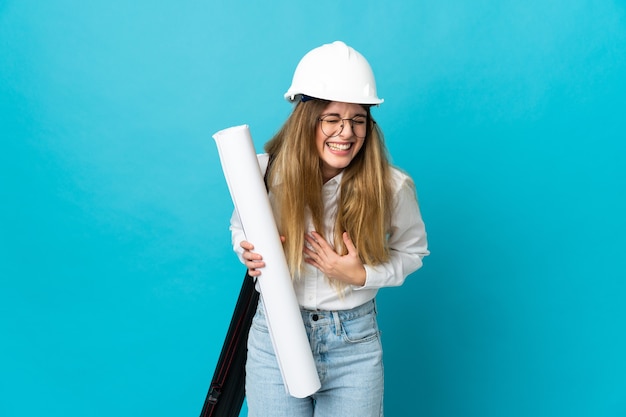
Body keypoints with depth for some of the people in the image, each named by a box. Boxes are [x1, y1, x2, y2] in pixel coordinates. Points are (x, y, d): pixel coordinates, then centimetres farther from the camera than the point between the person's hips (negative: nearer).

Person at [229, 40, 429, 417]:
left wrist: (363, 275, -15)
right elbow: (240, 228, 7)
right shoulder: (264, 172, -13)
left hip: (354, 343, 0)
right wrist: (250, 253, -16)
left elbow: (412, 251, 3)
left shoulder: (392, 186, -14)